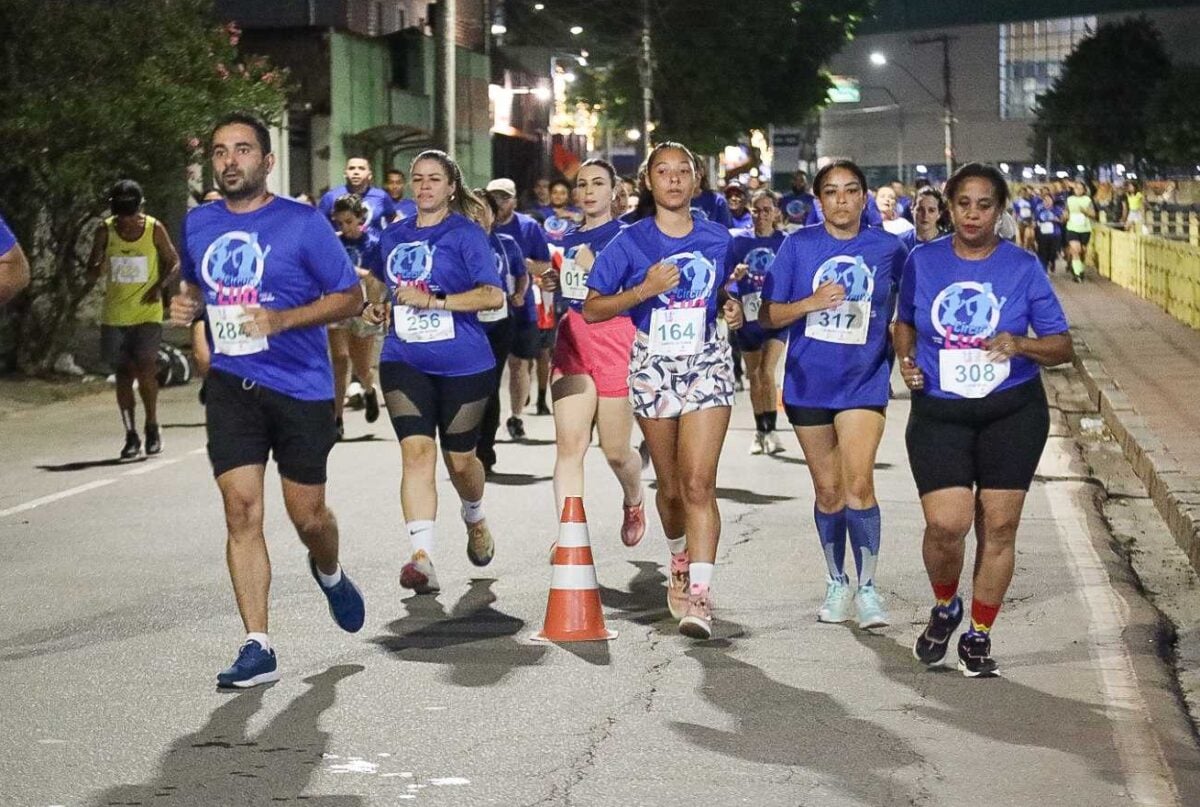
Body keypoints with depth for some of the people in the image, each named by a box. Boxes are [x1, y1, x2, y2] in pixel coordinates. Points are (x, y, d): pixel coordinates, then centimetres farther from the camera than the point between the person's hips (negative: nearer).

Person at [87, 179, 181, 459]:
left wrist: (160, 286, -14)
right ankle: (131, 436, 13)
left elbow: (175, 263, 5)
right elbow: (92, 273, 0)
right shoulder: (105, 231, -1)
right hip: (114, 316, 2)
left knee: (145, 369, -14)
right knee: (123, 375, 5)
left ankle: (152, 426, 5)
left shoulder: (154, 229, -5)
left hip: (147, 313, -2)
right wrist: (100, 265, -24)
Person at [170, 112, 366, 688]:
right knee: (241, 510, -8)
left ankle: (330, 574, 43)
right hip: (231, 385, 3)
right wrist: (185, 305, 1)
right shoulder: (198, 223, 8)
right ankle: (256, 648, -5)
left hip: (301, 386, -3)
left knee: (307, 514, 6)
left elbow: (350, 296, -6)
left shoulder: (303, 223, -7)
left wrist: (281, 319, -19)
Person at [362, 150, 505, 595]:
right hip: (404, 361, 3)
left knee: (459, 459, 10)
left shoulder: (465, 234, -6)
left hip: (463, 364, -3)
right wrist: (370, 305, 10)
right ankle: (422, 557, -23)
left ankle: (475, 520, 44)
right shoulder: (394, 236, 10)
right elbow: (373, 279, 31)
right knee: (416, 450, -15)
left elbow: (493, 295, -17)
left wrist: (432, 300, -22)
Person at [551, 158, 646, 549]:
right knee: (569, 445, -8)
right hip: (571, 344, 5)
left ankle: (633, 502, 36)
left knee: (615, 450, 3)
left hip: (615, 340, -4)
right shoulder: (567, 241, 16)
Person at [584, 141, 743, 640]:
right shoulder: (631, 242, -3)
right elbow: (591, 308, -4)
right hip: (652, 366, 0)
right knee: (671, 485, 11)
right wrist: (643, 290, -18)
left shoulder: (717, 238, 5)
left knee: (698, 482, -14)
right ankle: (680, 563, 39)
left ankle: (699, 595, -20)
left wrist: (732, 306, 1)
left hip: (707, 363, 0)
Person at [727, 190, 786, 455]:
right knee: (754, 376, 10)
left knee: (768, 372, -14)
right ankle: (760, 431, 22)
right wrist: (735, 276, -16)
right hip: (748, 315, 2)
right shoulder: (739, 242, 3)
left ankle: (770, 431, -10)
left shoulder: (785, 242, 1)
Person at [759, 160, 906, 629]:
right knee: (827, 488, 10)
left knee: (858, 484, -14)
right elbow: (768, 316, -2)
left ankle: (867, 586, -3)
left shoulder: (889, 249, 0)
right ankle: (836, 583, 26)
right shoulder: (798, 246, 0)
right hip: (808, 380, 1)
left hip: (864, 381, -1)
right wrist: (811, 303, -17)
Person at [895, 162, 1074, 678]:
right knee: (946, 523, -14)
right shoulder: (923, 262, 4)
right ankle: (944, 607, 16)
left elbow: (1062, 347, 1)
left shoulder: (1023, 267, -1)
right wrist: (906, 359, 2)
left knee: (999, 526, 1)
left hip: (1013, 410, 0)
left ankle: (978, 635, 18)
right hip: (939, 412, 0)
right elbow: (905, 321, 22)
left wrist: (1021, 345, -18)